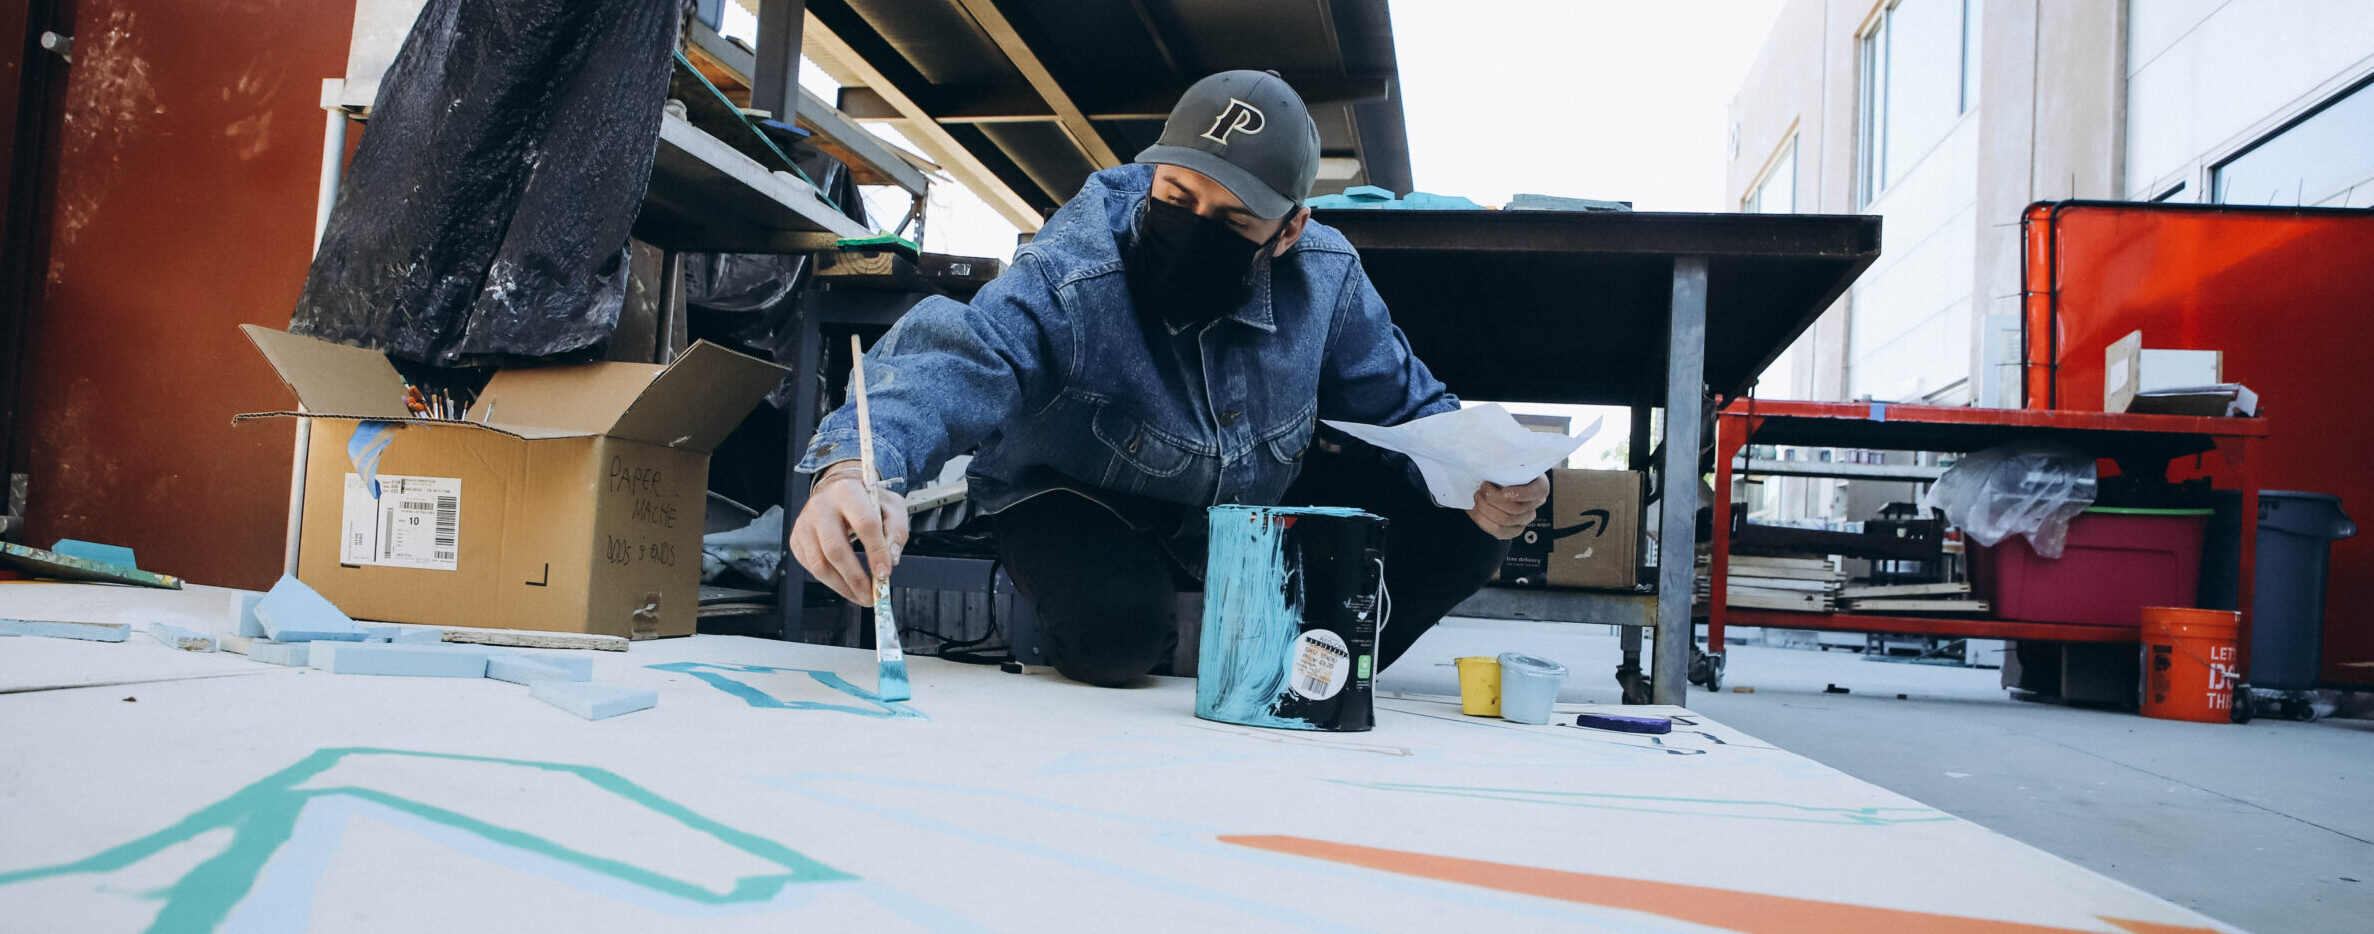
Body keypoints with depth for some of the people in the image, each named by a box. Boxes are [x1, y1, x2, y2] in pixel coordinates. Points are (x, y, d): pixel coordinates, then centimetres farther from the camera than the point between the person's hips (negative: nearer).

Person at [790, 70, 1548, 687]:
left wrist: (1480, 486, -25)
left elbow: (1404, 408, -4)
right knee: (1115, 629, -38)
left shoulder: (1325, 279, -17)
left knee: (1456, 530, -12)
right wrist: (857, 469, -71)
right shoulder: (1070, 280, -32)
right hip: (1083, 500, -4)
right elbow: (952, 361, -49)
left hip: (1261, 503, 4)